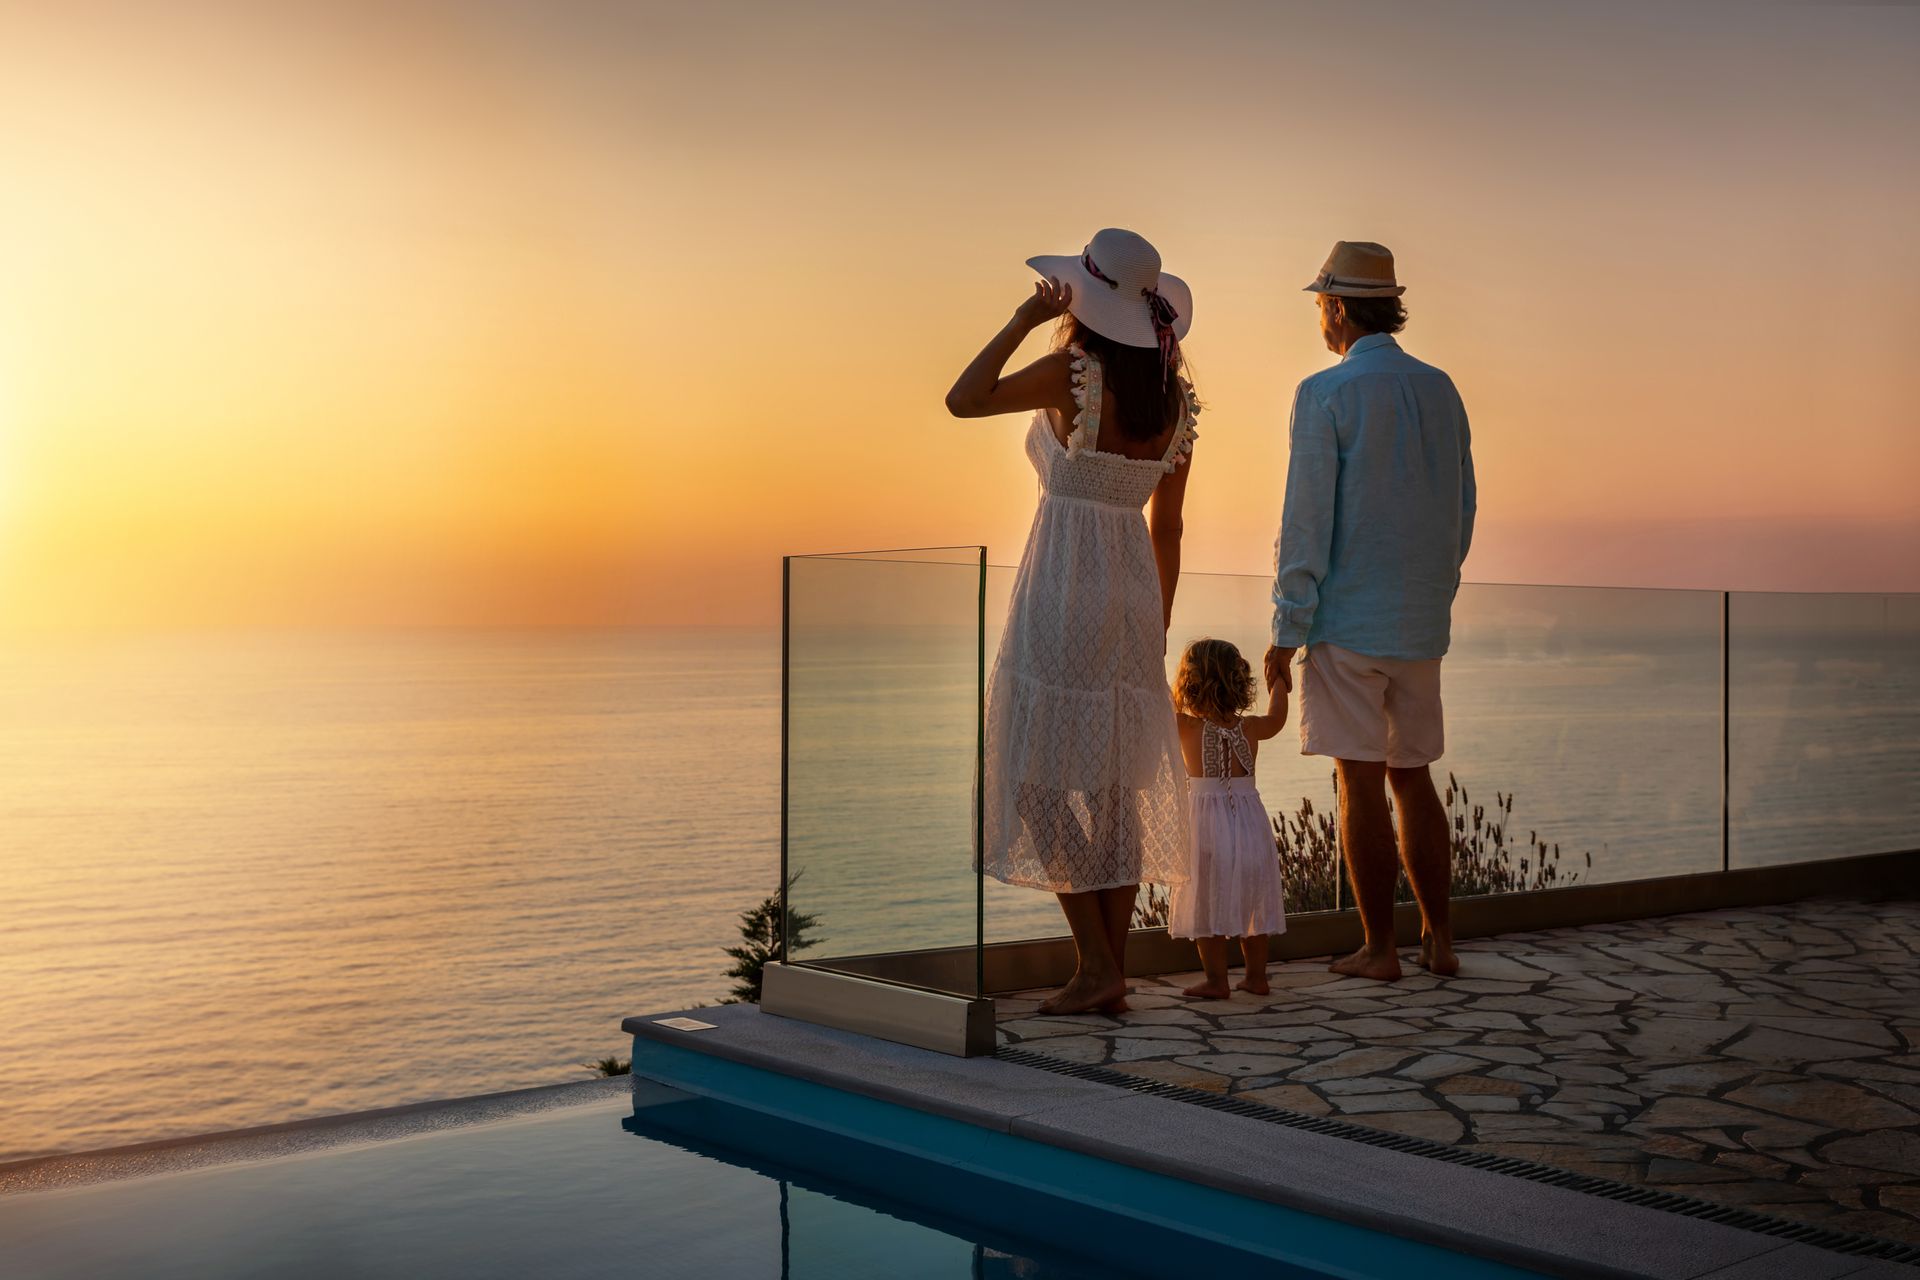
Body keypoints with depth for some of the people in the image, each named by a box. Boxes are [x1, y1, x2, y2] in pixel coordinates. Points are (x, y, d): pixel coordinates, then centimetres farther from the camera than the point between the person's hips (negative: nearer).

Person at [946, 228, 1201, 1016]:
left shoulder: (1073, 373, -13)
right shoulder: (1177, 396, 7)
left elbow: (963, 399, -5)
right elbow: (1167, 527, 11)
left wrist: (1024, 320, -1)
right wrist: (1157, 630, 17)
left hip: (1062, 588, -7)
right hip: (1133, 589, 7)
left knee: (1037, 778, 1)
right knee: (1117, 787, 9)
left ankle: (1094, 965, -2)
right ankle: (1113, 976, 12)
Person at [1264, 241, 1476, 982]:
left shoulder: (1326, 395, -10)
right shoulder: (1441, 391, 9)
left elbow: (1306, 523, -13)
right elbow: (1463, 511, 14)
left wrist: (1288, 631, -10)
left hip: (1348, 620, -6)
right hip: (1421, 622, 6)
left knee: (1361, 786, -1)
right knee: (1413, 780, 14)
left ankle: (1379, 948, 3)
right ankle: (1438, 940, 16)